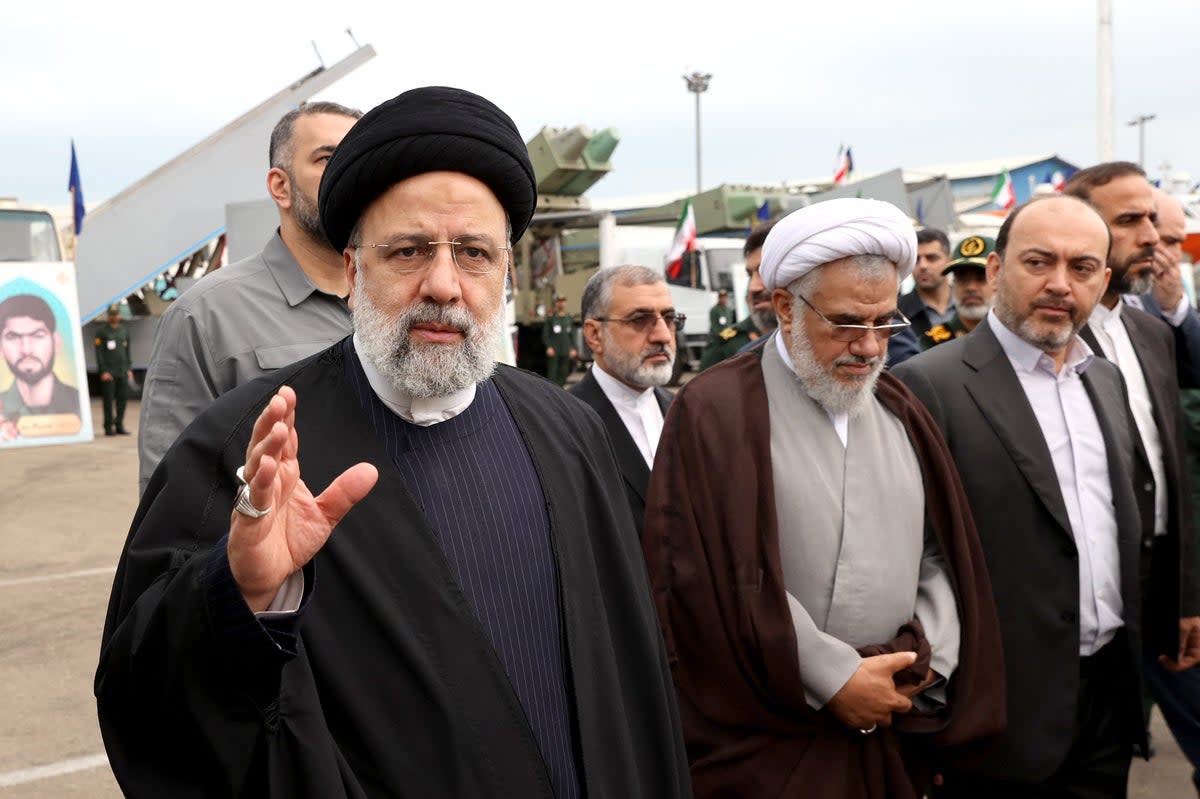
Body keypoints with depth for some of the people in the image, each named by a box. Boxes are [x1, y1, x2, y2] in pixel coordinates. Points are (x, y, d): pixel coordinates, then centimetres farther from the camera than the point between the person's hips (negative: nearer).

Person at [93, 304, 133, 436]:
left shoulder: (124, 331, 13)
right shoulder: (101, 331, -2)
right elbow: (99, 352, -6)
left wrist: (129, 369, 9)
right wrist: (103, 371, -13)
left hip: (123, 372, 5)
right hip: (108, 372, -5)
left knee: (122, 398, 4)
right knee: (109, 400, -3)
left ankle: (119, 426, 11)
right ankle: (109, 427, 2)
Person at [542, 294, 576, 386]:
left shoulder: (569, 318, 12)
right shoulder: (550, 318, 2)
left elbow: (572, 334, 14)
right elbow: (545, 334, -1)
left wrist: (573, 348, 7)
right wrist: (548, 347, -11)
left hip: (566, 351, 4)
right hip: (553, 350, -3)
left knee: (564, 372, 5)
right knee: (552, 371, -7)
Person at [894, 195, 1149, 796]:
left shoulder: (1107, 381, 10)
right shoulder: (929, 386, -15)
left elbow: (1125, 524, 17)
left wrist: (1131, 667, 15)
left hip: (1110, 691, 7)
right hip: (1008, 704, -6)